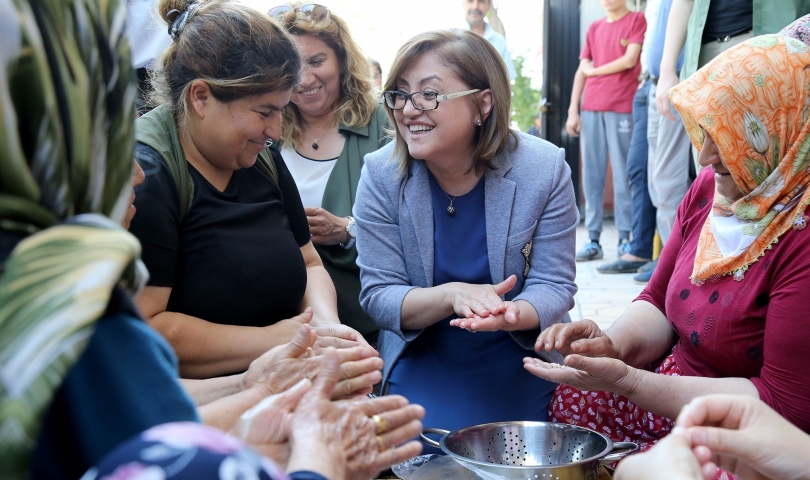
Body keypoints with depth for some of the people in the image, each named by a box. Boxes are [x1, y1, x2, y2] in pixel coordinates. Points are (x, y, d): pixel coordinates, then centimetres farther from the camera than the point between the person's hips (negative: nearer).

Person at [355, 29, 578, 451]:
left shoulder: (544, 169, -15)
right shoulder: (382, 174, -13)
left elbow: (554, 287, -12)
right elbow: (378, 295, -12)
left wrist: (510, 314, -36)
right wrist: (451, 296, -33)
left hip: (524, 367, 0)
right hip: (423, 367, 1)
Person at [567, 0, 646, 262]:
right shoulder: (594, 28, 19)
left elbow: (629, 60, -6)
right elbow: (581, 71, 15)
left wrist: (594, 70, 6)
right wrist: (572, 110, 6)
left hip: (622, 108, -4)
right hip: (590, 108, 5)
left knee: (622, 174, -4)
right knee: (591, 176, 0)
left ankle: (625, 238, 0)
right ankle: (593, 240, 2)